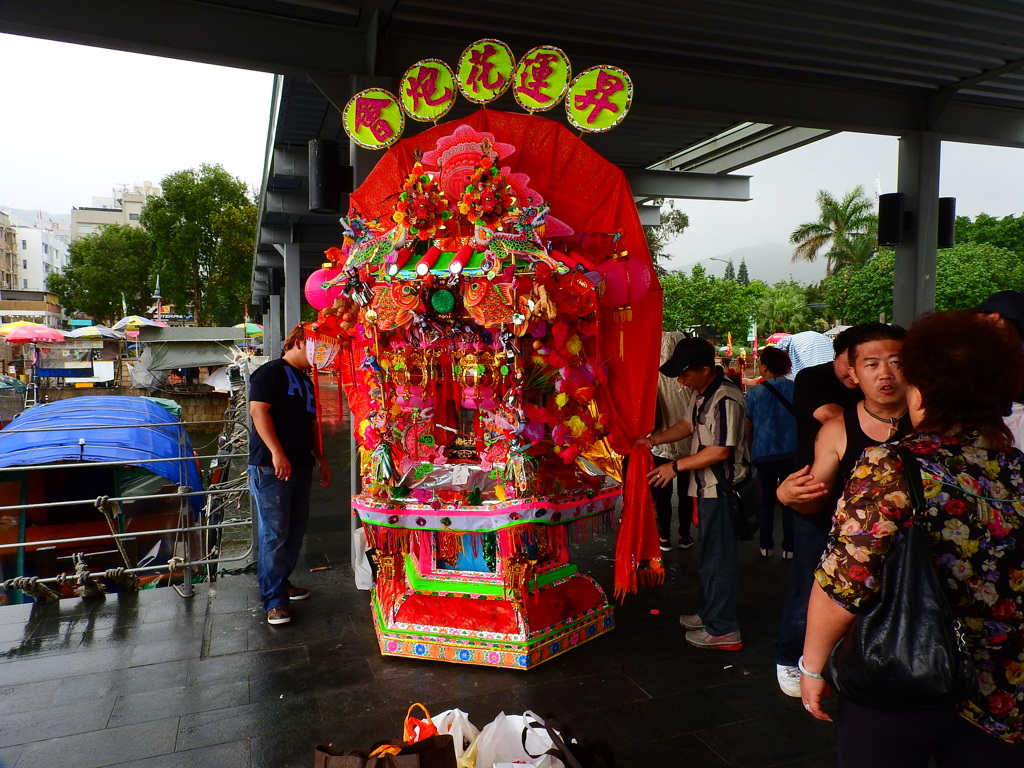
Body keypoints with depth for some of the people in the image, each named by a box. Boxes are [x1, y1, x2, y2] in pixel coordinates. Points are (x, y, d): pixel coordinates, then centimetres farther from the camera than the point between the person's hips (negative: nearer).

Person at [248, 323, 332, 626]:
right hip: (270, 467, -8)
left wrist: (322, 461, 21)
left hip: (301, 466, 9)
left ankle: (282, 582, 28)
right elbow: (258, 410, -17)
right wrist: (277, 453, -24)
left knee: (296, 530, 13)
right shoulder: (271, 372, -5)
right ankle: (274, 600, 2)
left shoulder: (306, 381, 20)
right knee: (274, 534, -6)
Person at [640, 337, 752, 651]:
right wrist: (653, 440, 6)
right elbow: (689, 425, 19)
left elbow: (720, 450, -26)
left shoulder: (726, 398, -23)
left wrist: (676, 466, -20)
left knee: (718, 558, 1)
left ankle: (722, 629, 13)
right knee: (709, 554, 21)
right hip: (707, 486, 10)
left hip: (721, 489, -10)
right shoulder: (703, 394, 8)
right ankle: (708, 612, 36)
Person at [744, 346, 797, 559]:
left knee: (767, 500, 14)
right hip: (791, 453, 0)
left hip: (763, 454, 0)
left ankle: (766, 546, 19)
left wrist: (751, 449, 16)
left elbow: (748, 427, 0)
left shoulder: (754, 392, -7)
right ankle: (789, 547, 14)